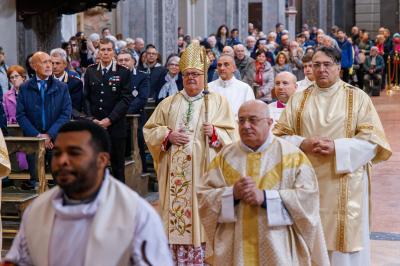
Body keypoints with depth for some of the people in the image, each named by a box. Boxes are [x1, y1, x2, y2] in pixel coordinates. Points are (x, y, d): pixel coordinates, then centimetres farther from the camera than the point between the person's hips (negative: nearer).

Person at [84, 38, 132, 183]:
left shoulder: (123, 72, 0)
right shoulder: (90, 71, 9)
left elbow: (126, 99, -6)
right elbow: (86, 97, 8)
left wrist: (109, 119, -12)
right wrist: (91, 119, -6)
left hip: (115, 126, -2)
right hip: (94, 127, 2)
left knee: (118, 166, 4)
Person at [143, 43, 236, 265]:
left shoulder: (217, 101, 6)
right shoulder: (169, 103, 14)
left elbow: (230, 134, 2)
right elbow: (149, 130, 12)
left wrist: (214, 132, -18)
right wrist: (168, 135, -6)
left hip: (204, 171, -2)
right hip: (175, 173, 3)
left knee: (202, 215, -5)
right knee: (176, 216, 1)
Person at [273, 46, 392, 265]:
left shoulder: (358, 98, 2)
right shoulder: (298, 99, 10)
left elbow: (373, 139, -5)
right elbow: (280, 135, 7)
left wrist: (336, 147, -17)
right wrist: (303, 144, -13)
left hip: (344, 186, -2)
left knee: (344, 247, 1)